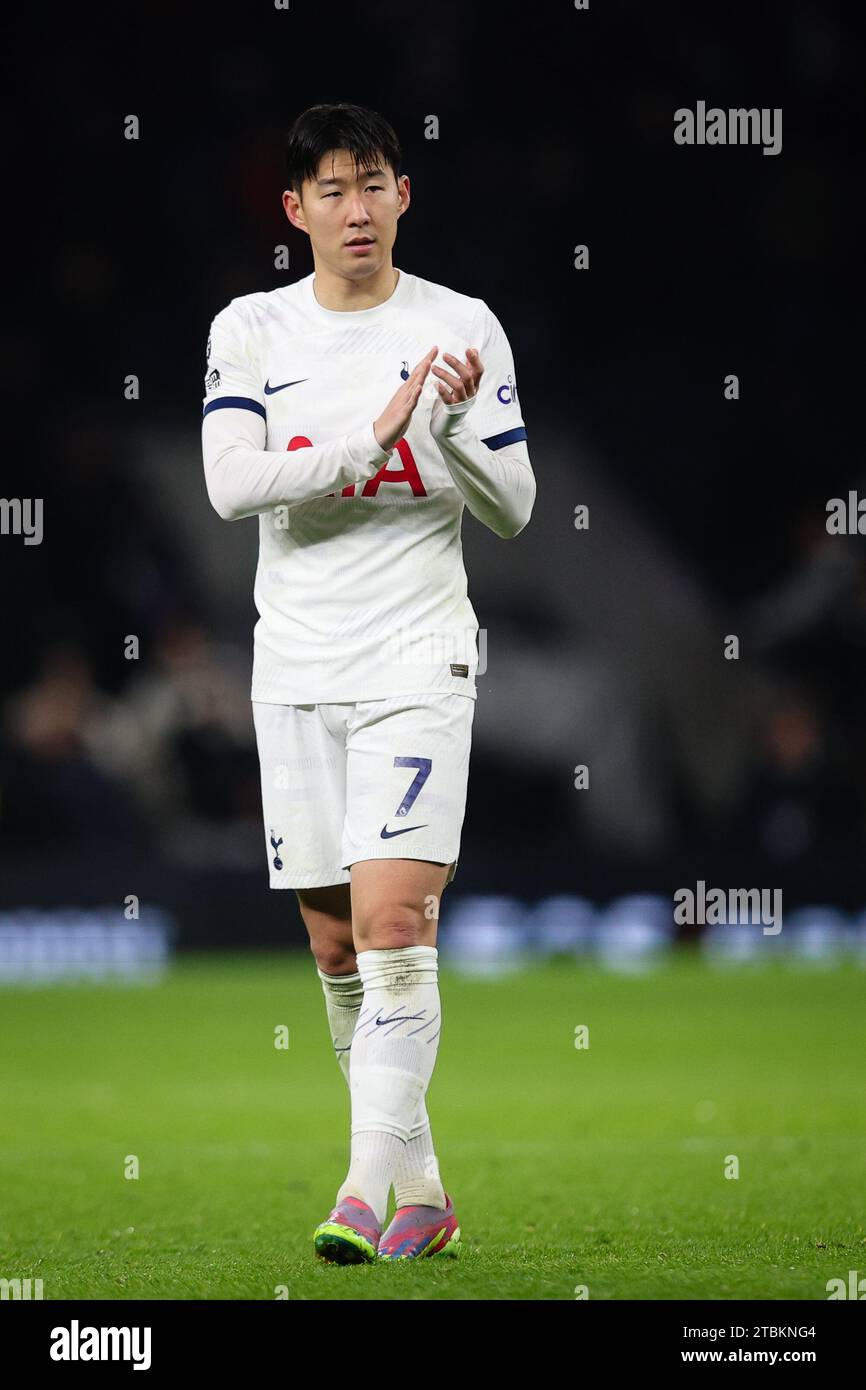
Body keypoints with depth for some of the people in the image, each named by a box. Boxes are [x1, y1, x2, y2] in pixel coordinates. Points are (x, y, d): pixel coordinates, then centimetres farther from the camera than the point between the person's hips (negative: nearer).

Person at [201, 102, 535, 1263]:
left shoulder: (462, 328, 1)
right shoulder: (251, 330, 4)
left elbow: (513, 510, 2)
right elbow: (230, 484, -10)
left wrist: (455, 426, -17)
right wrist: (371, 437, -18)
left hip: (416, 662, -3)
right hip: (295, 669, 3)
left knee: (394, 920, -17)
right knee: (336, 946, 6)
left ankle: (370, 1187, -18)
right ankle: (423, 1195, 16)